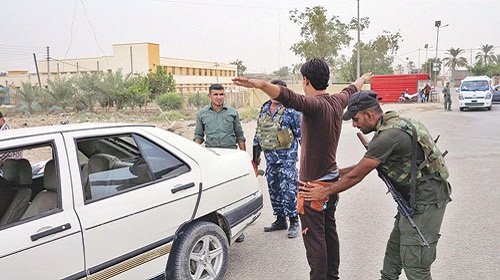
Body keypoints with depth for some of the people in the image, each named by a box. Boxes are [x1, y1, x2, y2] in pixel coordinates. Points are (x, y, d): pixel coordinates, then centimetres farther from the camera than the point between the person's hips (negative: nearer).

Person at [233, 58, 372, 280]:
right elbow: (351, 90, 27)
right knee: (329, 230, 20)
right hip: (332, 178, 9)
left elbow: (289, 97, -43)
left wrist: (260, 85, -58)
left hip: (313, 183, -9)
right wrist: (362, 79, 49)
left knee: (314, 236, 0)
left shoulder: (314, 104, -22)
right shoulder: (337, 102, 4)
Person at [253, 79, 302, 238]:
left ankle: (294, 222, 6)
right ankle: (280, 220, 25)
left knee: (288, 189, -6)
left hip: (287, 156, -7)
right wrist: (256, 154, 20)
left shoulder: (291, 110, -7)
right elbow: (258, 132, 19)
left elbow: (301, 133, -6)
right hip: (270, 156, 7)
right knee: (274, 189, 13)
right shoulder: (264, 109, 12)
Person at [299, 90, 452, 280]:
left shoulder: (388, 135, -24)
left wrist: (325, 192, -5)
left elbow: (357, 175, -16)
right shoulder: (394, 121, 8)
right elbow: (367, 164, 16)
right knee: (394, 248, 20)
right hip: (414, 198, 10)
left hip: (425, 201, -10)